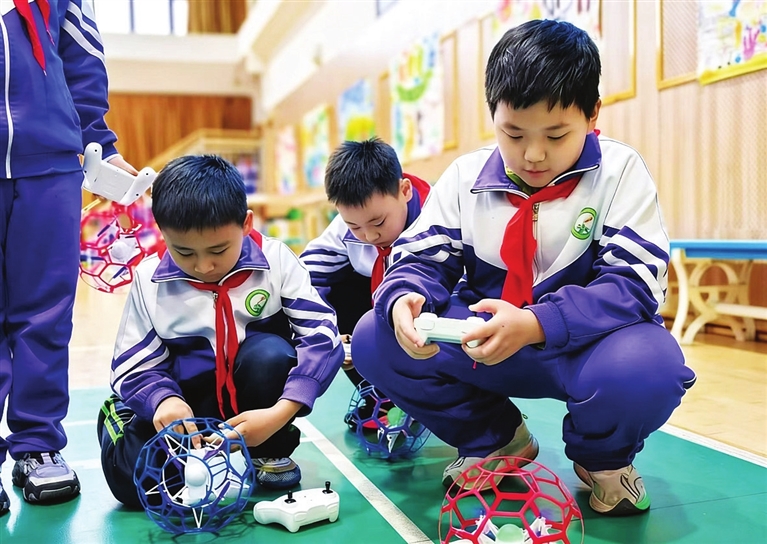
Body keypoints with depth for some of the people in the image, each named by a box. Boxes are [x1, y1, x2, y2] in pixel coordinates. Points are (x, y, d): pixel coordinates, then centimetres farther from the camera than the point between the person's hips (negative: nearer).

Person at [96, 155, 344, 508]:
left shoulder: (275, 261, -14)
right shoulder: (149, 280, -9)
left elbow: (321, 335, -19)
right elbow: (134, 367, -6)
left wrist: (281, 412, -32)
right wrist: (163, 399, -31)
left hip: (255, 400, 0)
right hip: (185, 402, 0)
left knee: (270, 353, -32)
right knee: (131, 476, -25)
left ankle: (272, 450, -3)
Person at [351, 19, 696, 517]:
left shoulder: (619, 171, -9)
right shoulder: (466, 176, 0)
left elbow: (634, 283, -17)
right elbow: (422, 259, -1)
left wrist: (536, 324, -33)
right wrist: (403, 300, -27)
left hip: (584, 343, -3)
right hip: (481, 339, 3)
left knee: (647, 368, -37)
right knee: (374, 341, -15)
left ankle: (602, 458, 4)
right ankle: (495, 439, 9)